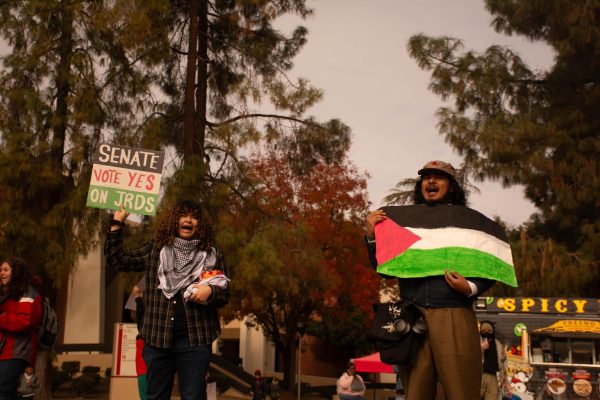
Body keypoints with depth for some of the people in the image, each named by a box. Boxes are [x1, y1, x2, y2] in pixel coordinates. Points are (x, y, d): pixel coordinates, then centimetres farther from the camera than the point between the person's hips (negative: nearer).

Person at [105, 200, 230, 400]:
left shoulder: (212, 255, 6)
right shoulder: (154, 250, 9)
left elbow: (224, 294, 8)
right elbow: (116, 260, 9)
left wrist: (210, 291, -14)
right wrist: (117, 223, 7)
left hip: (194, 340, -1)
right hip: (157, 337, 2)